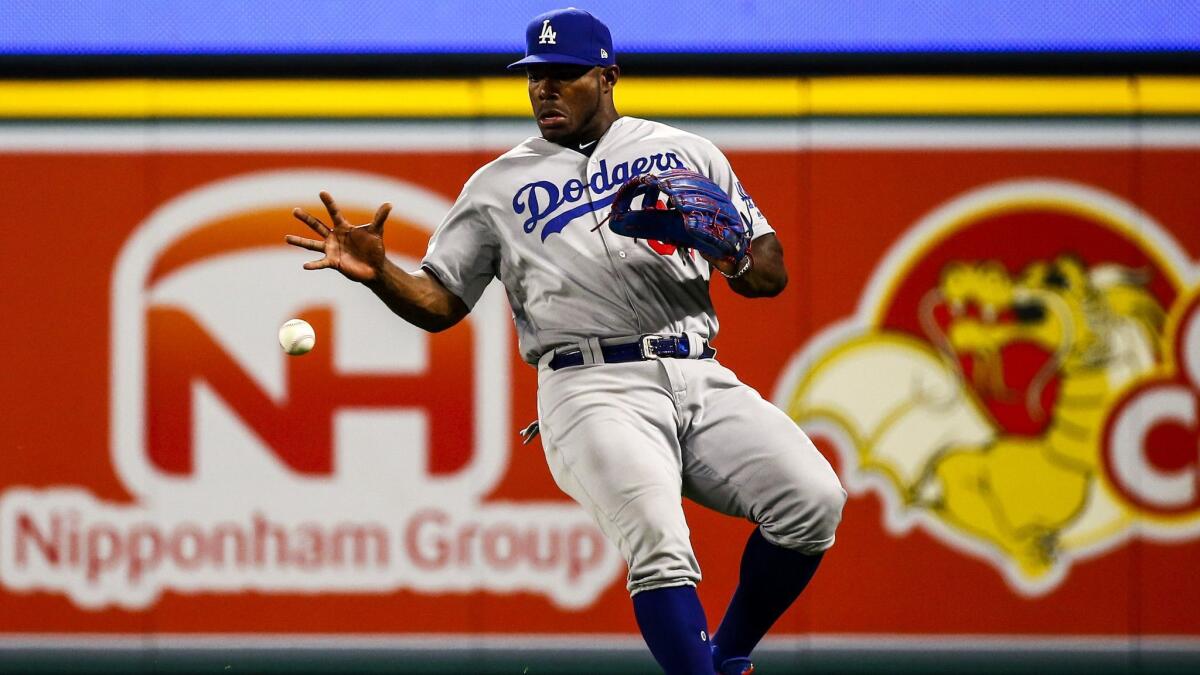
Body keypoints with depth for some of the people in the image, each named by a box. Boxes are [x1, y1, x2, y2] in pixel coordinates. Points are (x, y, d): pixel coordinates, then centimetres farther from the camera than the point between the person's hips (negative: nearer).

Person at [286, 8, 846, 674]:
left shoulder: (688, 154, 19)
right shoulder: (499, 184, 18)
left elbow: (771, 274, 16)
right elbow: (439, 303, 15)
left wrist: (736, 262, -7)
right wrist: (379, 273, -5)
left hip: (700, 379, 2)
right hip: (593, 387, -2)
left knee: (813, 498, -20)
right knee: (657, 539, -30)